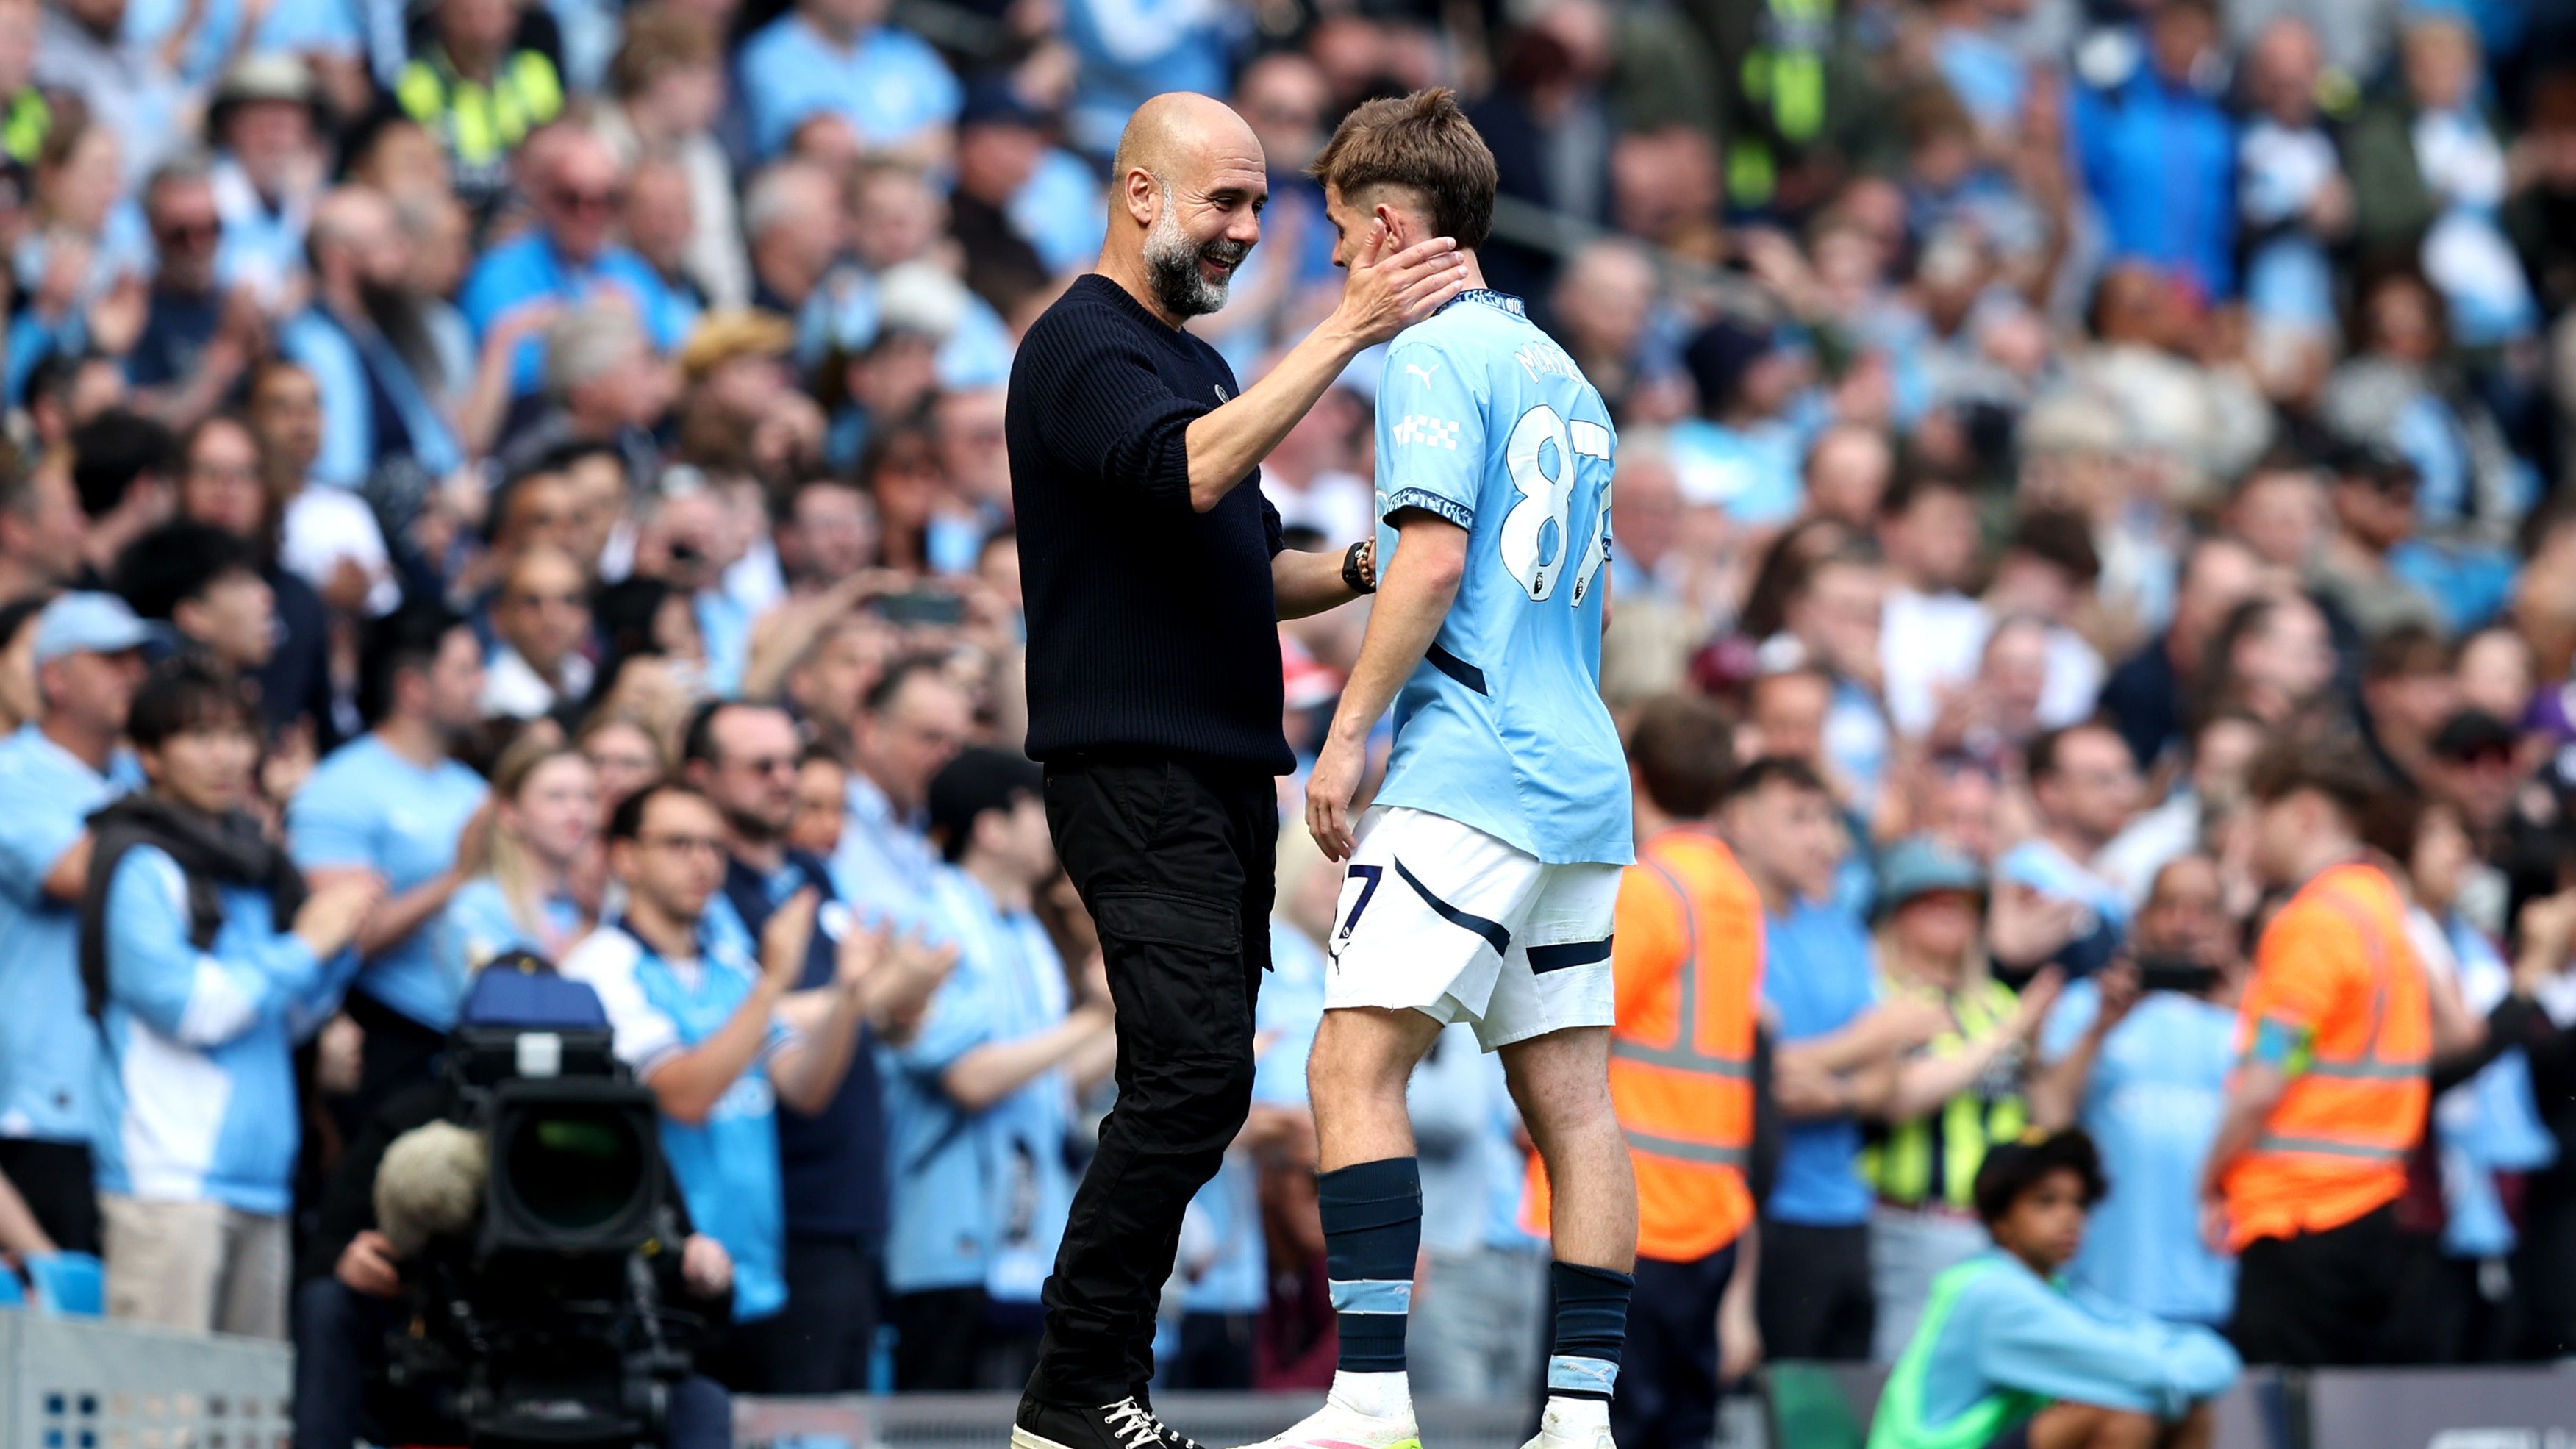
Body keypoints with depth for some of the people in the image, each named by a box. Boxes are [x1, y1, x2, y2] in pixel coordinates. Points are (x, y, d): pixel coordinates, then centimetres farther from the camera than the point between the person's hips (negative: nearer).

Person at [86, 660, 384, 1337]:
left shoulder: (251, 862, 18)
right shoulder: (140, 867, -4)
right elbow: (188, 1006, -13)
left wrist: (340, 938, 7)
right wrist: (306, 945, -4)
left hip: (260, 1175, 8)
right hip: (169, 1174, -8)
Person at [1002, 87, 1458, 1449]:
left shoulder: (1199, 363, 22)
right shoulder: (1082, 348, -8)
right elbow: (1185, 471, -28)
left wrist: (1356, 570, 7)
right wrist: (1347, 330, -29)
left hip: (1223, 772, 10)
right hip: (1134, 768, -10)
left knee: (1186, 1090, 6)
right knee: (1193, 1076, -17)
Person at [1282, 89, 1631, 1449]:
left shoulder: (1434, 353, -6)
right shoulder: (1561, 374, 20)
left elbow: (1431, 562, -16)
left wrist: (1345, 736, -11)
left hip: (1470, 775, -9)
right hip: (1584, 781, 9)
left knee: (1353, 1069, -12)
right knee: (1573, 1101, 5)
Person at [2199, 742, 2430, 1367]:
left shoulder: (2313, 921, -12)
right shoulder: (2382, 903, 17)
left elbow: (2264, 1088, -16)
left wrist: (2212, 1180, 0)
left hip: (2301, 1221, -9)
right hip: (2370, 1209, 9)